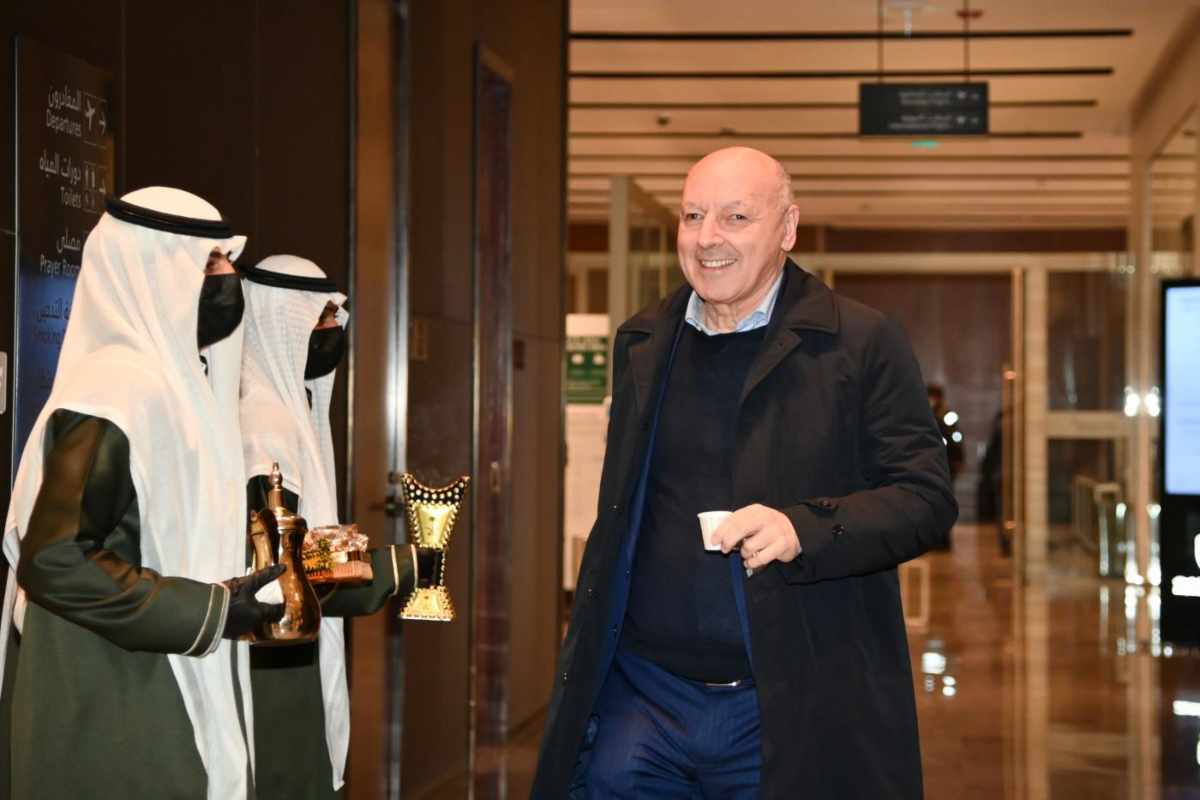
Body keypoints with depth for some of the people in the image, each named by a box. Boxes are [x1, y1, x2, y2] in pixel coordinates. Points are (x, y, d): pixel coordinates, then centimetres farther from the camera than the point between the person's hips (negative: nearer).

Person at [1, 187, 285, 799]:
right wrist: (208, 610, -20)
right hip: (119, 720, -10)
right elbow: (52, 559, -25)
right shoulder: (116, 388, -18)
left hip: (168, 702, 10)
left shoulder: (170, 380, 13)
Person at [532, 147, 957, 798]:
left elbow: (927, 499, -7)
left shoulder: (862, 343, -4)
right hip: (641, 698, 4)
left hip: (791, 715, -4)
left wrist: (804, 528, -23)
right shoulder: (641, 345, 12)